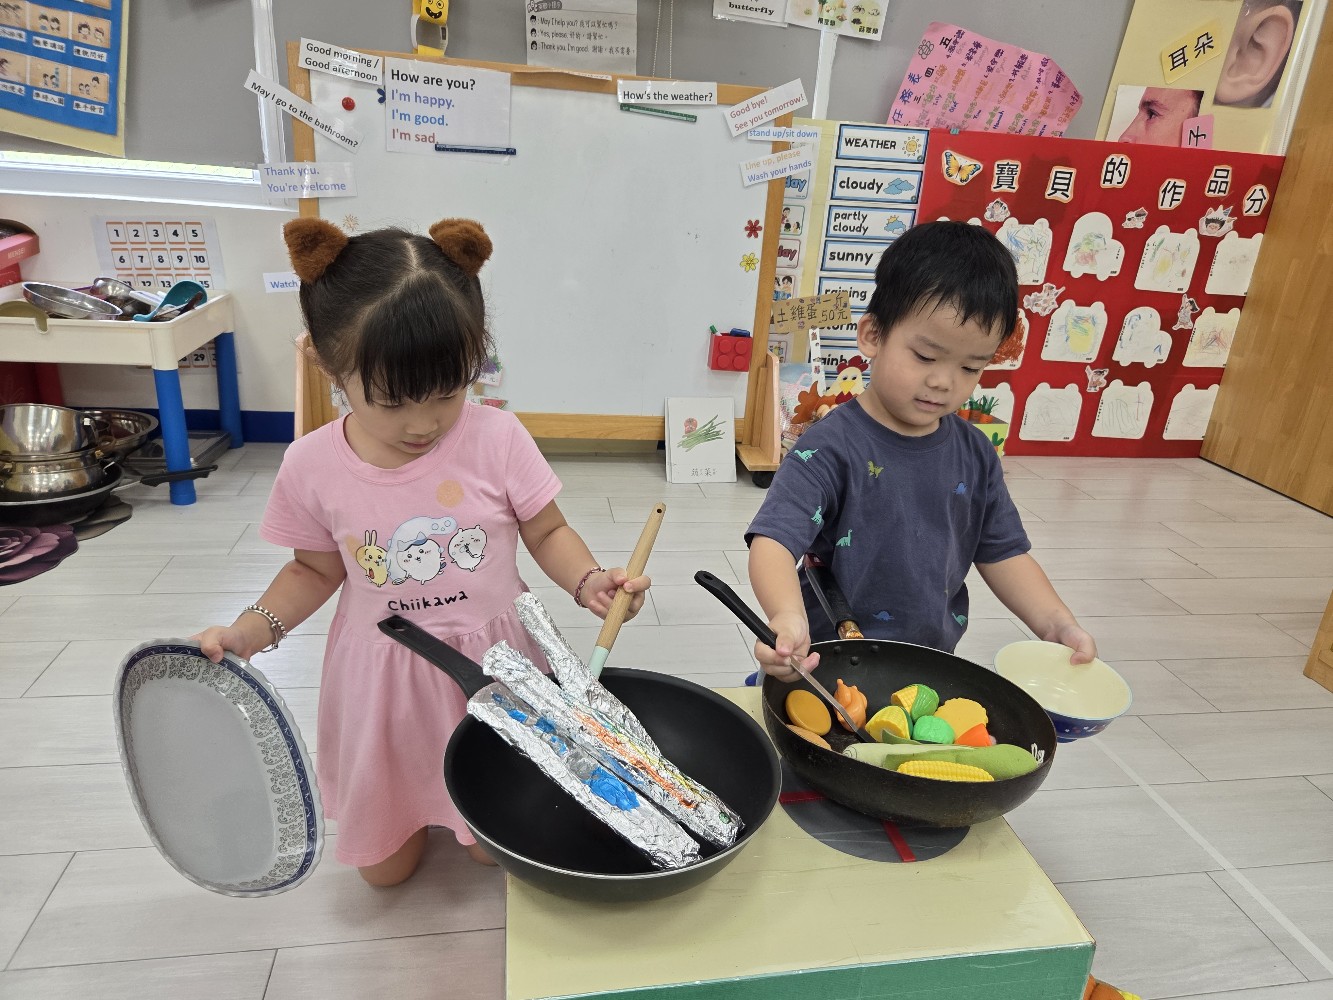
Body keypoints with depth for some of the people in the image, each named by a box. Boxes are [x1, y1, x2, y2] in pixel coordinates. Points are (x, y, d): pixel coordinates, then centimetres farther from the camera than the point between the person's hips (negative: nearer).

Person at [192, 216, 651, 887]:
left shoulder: (497, 439, -20)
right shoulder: (313, 465, -14)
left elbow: (547, 533, -7)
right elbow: (318, 569, 3)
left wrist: (588, 582, -26)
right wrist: (251, 630, -10)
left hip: (490, 661, -1)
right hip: (381, 676, 2)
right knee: (385, 867, 18)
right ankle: (409, 800, 48)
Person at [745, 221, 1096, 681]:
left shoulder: (975, 454, 2)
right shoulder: (831, 448, -17)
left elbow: (1002, 553, 9)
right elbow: (774, 541, -26)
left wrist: (1056, 623, -5)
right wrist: (788, 616, -45)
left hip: (932, 666, 4)